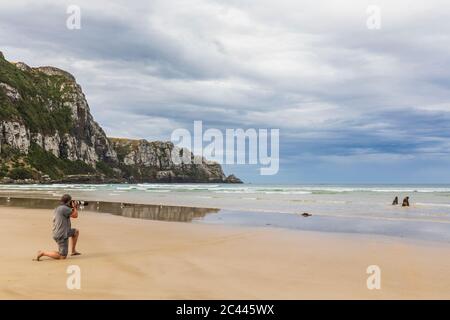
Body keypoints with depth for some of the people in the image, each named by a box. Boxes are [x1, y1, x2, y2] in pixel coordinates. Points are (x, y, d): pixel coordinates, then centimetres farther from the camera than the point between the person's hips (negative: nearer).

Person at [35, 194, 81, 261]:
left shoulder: (57, 209, 13)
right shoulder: (64, 208, -17)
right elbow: (75, 215, -8)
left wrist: (74, 208, 24)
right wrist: (74, 207, 9)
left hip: (57, 234, 10)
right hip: (61, 236, -10)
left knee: (76, 231, 26)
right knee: (63, 257, -5)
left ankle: (73, 251, 27)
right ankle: (43, 253, -7)